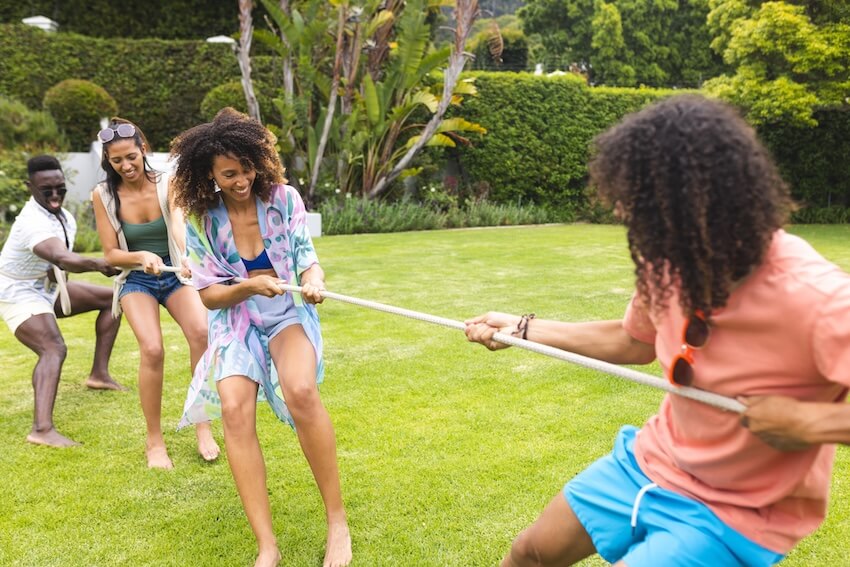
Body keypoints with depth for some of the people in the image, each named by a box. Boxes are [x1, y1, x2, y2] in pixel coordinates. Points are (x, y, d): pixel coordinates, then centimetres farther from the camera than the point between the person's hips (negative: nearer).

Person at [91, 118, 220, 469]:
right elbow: (111, 254, -6)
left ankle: (203, 426, -12)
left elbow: (179, 225, -29)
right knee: (152, 349, -24)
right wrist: (142, 257, -28)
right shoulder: (103, 196, -8)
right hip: (136, 281, 0)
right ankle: (154, 441, -6)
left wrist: (189, 257, -51)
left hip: (176, 275, 0)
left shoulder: (167, 185, -11)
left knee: (201, 332, -27)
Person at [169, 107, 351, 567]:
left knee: (301, 391, -31)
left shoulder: (284, 198, -9)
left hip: (288, 314, -1)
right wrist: (249, 287, -25)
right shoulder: (201, 219, -8)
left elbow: (307, 258, -6)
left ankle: (337, 521, -17)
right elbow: (209, 295, -5)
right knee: (234, 411, -25)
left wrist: (314, 280, -30)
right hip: (236, 321, 1)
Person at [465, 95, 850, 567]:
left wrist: (810, 421, -37)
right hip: (652, 462, 6)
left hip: (733, 514, -6)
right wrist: (522, 329, 10)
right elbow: (633, 341, 9)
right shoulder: (669, 263, -11)